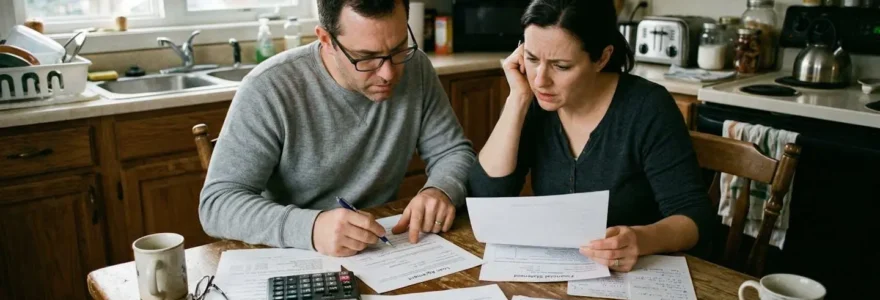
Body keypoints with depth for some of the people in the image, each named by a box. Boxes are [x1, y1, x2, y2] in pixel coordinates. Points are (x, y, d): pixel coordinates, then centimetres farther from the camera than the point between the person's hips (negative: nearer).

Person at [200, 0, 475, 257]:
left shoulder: (416, 69, -5)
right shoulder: (269, 90, -18)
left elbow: (455, 151, 3)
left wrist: (442, 190, -19)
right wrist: (309, 227, -36)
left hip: (385, 252, 3)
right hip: (295, 259, -3)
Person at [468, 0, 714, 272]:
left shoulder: (646, 108, -14)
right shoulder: (534, 104, -4)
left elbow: (695, 217, -15)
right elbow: (485, 199, -14)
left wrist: (643, 240, -36)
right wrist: (518, 98, -17)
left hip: (638, 275, -1)